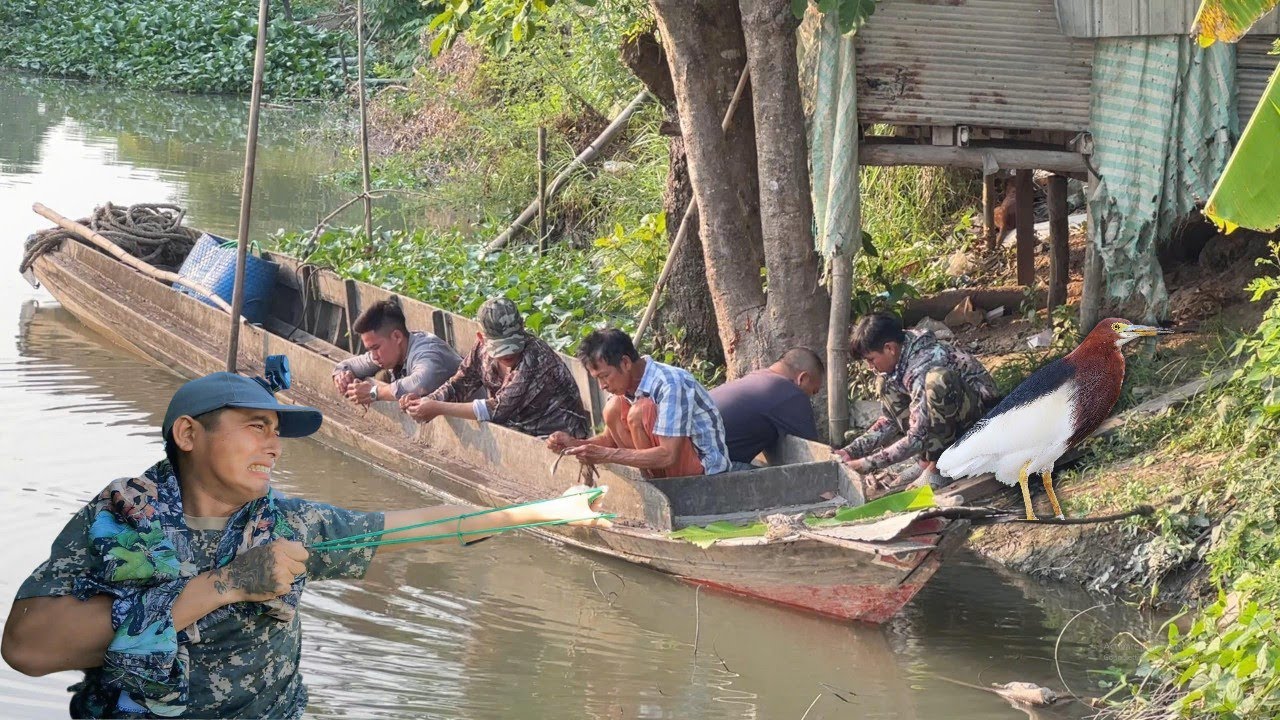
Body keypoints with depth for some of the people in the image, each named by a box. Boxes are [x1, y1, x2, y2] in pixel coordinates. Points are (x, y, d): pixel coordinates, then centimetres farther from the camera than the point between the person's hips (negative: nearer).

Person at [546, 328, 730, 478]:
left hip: (705, 466, -8)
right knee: (613, 408, -4)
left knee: (640, 412, -24)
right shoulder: (629, 384, 0)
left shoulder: (670, 384, -26)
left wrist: (606, 455, -30)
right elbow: (611, 438, 12)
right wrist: (573, 444, -8)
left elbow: (668, 456, -30)